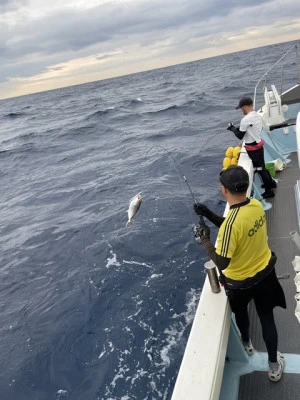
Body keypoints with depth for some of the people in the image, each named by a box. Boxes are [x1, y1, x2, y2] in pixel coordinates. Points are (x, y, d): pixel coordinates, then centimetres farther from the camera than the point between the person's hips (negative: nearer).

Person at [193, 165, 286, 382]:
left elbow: (222, 263, -29)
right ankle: (274, 364, 39)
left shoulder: (232, 221, -37)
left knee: (241, 312, 28)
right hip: (265, 271, 5)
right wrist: (210, 214, -3)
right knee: (267, 317, 22)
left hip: (241, 281, -5)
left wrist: (205, 240, -17)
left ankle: (246, 343, 57)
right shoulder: (257, 205, -13)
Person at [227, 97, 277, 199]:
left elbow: (240, 136, -15)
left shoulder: (246, 119, -24)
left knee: (260, 169, 2)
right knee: (261, 167, 24)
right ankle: (271, 182, 41)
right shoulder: (257, 116, 5)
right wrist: (239, 128, 9)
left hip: (252, 149, -9)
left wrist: (232, 128, -1)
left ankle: (269, 191, 12)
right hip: (258, 145, 9)